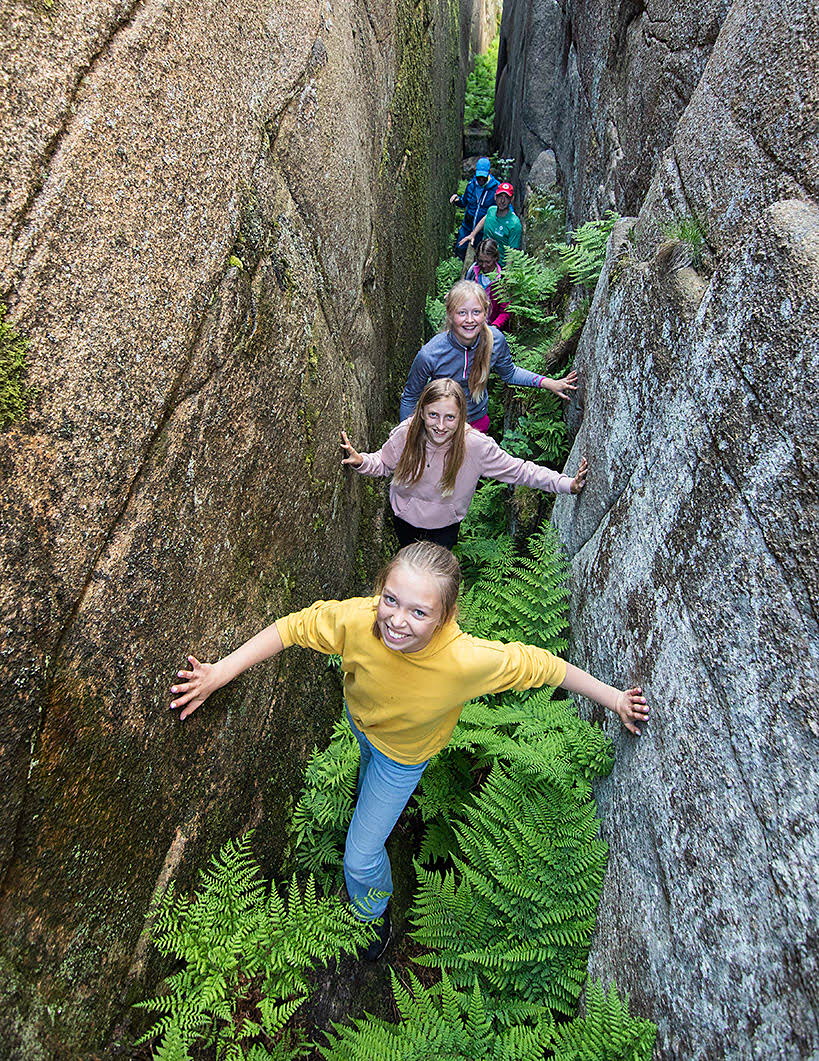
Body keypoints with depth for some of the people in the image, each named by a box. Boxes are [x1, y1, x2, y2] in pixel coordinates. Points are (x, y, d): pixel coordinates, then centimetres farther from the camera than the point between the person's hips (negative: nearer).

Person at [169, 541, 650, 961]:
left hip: (405, 751, -3)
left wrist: (613, 698, -18)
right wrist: (219, 673, -24)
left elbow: (539, 663, -30)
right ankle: (372, 797, 79)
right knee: (369, 756, 38)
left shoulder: (470, 660, -46)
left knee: (362, 856, 9)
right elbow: (294, 626, -25)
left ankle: (375, 913, 48)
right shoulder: (356, 619, -42)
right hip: (360, 718, 3)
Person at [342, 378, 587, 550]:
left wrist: (567, 484, -29)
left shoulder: (477, 446, -33)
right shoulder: (406, 434, -30)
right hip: (405, 517, 2)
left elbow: (519, 470, -23)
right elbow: (383, 463, -10)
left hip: (445, 524, -2)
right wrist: (361, 461, -32)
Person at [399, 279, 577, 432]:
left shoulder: (495, 340, -18)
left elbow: (509, 373, 3)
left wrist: (546, 382, -6)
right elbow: (409, 397, -14)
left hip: (478, 420, 4)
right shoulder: (429, 355, -29)